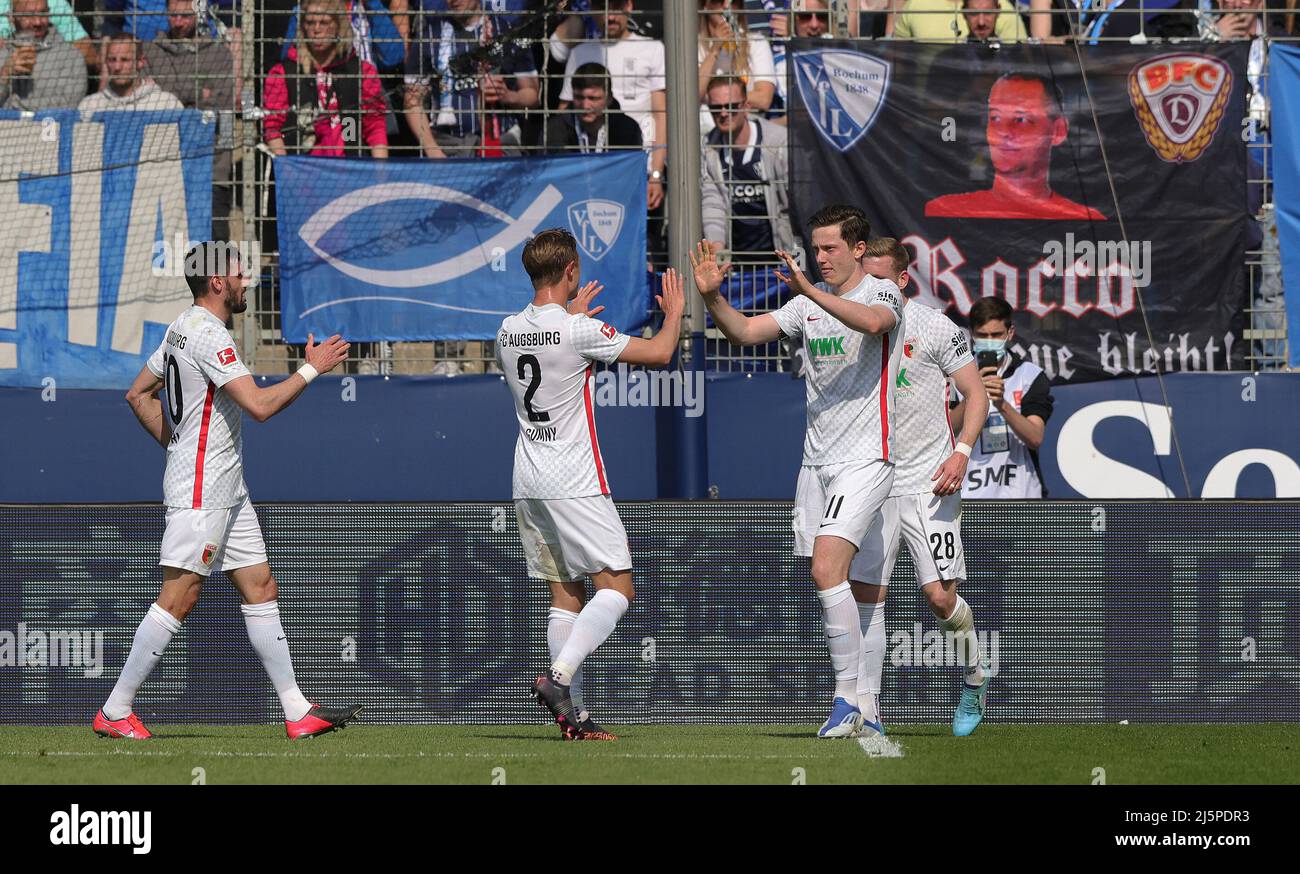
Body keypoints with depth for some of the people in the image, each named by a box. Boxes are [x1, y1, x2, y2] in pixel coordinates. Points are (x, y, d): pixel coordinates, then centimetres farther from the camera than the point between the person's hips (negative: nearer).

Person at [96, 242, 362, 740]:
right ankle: (115, 712, -4)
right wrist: (313, 368, -14)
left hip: (226, 489, 11)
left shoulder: (182, 329, 14)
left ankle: (298, 712, 7)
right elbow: (259, 405, -24)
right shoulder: (208, 335, -17)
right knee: (179, 598, -9)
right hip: (200, 491, -11)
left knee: (261, 589, 8)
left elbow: (138, 395, 21)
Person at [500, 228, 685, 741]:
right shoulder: (579, 331, -13)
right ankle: (559, 678, -20)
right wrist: (674, 312, 12)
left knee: (566, 596, 9)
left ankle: (573, 714, 4)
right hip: (575, 483, -7)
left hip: (528, 483, 7)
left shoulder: (509, 331, 7)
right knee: (616, 588, -4)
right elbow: (659, 354, -8)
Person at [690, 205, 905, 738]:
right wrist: (712, 297, -10)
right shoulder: (809, 302, 13)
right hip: (816, 461, 7)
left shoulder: (883, 293, -6)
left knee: (826, 569, -20)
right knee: (826, 580, 6)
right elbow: (745, 333, 9)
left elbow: (872, 321, -29)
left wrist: (810, 291, -40)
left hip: (864, 459, -7)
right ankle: (856, 702, 15)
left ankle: (847, 699, -16)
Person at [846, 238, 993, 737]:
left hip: (927, 485, -3)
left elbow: (975, 393, 0)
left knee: (941, 597, -6)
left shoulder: (936, 329, -5)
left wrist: (961, 452, -14)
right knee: (865, 596, -4)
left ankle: (974, 678, 22)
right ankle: (865, 711, 0)